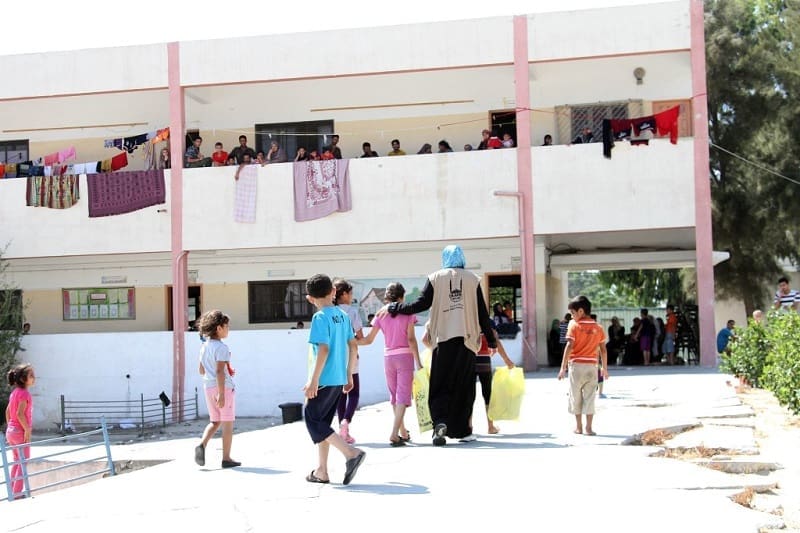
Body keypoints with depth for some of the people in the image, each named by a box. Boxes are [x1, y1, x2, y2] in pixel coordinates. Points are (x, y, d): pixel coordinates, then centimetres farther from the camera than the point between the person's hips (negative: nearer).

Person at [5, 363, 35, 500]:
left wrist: (10, 426, 19)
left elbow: (8, 410, 15)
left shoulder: (14, 392, 10)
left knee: (17, 462, 18)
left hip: (11, 431, 9)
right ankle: (18, 492, 0)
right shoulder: (24, 393, -17)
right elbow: (20, 413, -25)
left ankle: (13, 491, 23)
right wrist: (27, 429, -20)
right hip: (21, 431, -9)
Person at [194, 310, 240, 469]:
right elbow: (220, 371, -23)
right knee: (227, 423, 4)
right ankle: (226, 458, 8)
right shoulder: (221, 347, -16)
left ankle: (202, 445, -7)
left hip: (208, 387, 7)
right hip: (223, 387, -7)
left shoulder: (204, 346, 8)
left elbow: (202, 371, 15)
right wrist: (221, 394, -25)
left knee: (215, 421, 17)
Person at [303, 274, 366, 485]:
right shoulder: (343, 315, 9)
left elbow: (323, 350, -21)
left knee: (313, 420, -1)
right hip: (339, 379, 8)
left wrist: (313, 380, -19)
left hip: (324, 380, -8)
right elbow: (353, 346, 13)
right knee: (323, 423, 15)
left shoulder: (320, 318, -13)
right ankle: (322, 471, 17)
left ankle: (351, 453, -14)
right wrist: (349, 375, 21)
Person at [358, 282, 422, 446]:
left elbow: (368, 340, 3)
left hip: (388, 357, 4)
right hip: (405, 356, -4)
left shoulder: (381, 315, 3)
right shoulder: (407, 313, -5)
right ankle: (394, 434, -16)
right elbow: (411, 339, -10)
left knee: (394, 395, 16)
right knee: (403, 395, -3)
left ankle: (403, 432, 27)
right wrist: (418, 362, -8)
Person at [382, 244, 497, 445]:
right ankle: (462, 430, 10)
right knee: (464, 387, 9)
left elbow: (421, 304, -2)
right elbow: (482, 313, 6)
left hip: (443, 339, -1)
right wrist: (491, 341, 12)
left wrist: (393, 308, 10)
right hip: (467, 339, 1)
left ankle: (440, 422, -19)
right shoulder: (473, 279, 6)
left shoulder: (436, 278, 3)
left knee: (440, 386, 3)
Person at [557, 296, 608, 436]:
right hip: (592, 366, 3)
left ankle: (578, 426, 14)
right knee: (589, 397, 4)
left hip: (576, 365, -3)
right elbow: (603, 350, 6)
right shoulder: (598, 328, 5)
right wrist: (605, 368, 15)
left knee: (576, 396, 9)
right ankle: (588, 427, 0)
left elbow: (569, 347, -12)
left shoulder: (574, 326, -6)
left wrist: (563, 367, -10)